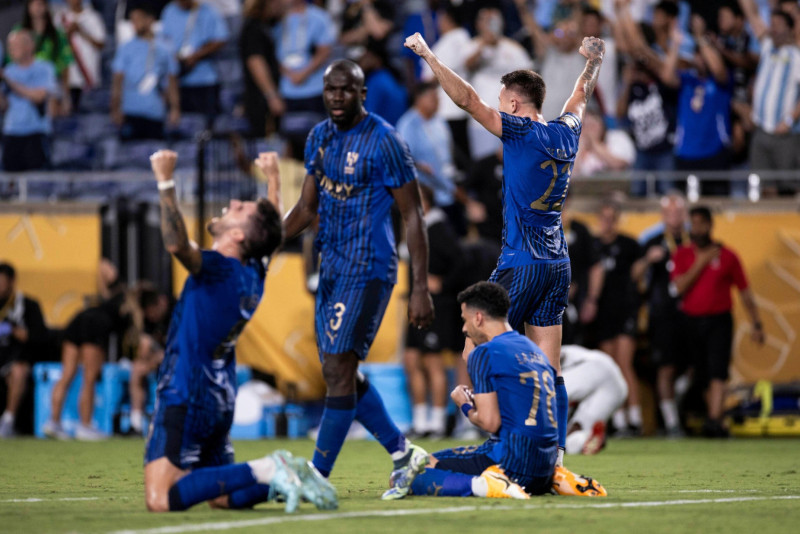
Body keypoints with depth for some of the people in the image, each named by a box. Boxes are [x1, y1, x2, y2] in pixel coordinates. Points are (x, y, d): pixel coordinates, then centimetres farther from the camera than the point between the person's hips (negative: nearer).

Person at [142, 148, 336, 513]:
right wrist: (273, 180, 37)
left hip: (185, 400, -9)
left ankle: (266, 472, -21)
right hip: (219, 404, 9)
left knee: (161, 499, -18)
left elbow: (177, 243, -36)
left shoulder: (218, 269, -17)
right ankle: (282, 475, -1)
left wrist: (165, 182, -35)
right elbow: (271, 230, 28)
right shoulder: (253, 273, 6)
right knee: (221, 497, 19)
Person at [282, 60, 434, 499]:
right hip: (331, 268, 8)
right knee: (339, 374, 9)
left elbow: (412, 216, -11)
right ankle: (403, 454, 22)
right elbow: (307, 207, 20)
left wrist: (420, 289, -14)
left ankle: (317, 477, -6)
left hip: (367, 271, -8)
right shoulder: (319, 137, 11)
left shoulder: (383, 141, -12)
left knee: (338, 371, -11)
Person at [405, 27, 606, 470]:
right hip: (557, 265, 7)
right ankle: (554, 455, 0)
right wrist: (593, 63, 49)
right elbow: (580, 98, 31)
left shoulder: (521, 131, -9)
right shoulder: (565, 133, 10)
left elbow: (467, 99, -14)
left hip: (521, 264, -7)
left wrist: (428, 55, -10)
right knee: (549, 371, 5)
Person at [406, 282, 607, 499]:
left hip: (509, 460, -8)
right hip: (545, 465, 8)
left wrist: (465, 406, 7)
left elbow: (490, 422, -13)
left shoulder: (484, 353, -7)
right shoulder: (536, 351, 18)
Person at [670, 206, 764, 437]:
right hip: (692, 321, 3)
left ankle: (714, 420, -28)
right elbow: (680, 286, -6)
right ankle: (717, 425, 13)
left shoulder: (726, 256, 3)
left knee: (717, 374, -17)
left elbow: (744, 291, 9)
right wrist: (700, 263, -9)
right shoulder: (682, 255, 7)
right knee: (704, 376, 6)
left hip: (719, 321, -3)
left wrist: (756, 323, 7)